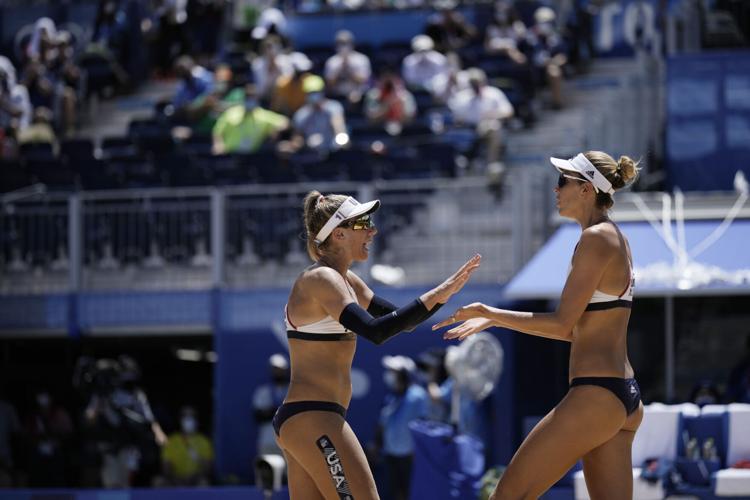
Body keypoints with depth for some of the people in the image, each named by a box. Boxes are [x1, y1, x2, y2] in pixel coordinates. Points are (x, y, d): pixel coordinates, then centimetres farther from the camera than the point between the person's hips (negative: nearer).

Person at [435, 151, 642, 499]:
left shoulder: (595, 238, -11)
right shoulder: (615, 239, 18)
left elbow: (562, 326, -15)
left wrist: (490, 313, -7)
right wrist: (495, 321, 21)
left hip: (595, 396, -10)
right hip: (624, 397, 10)